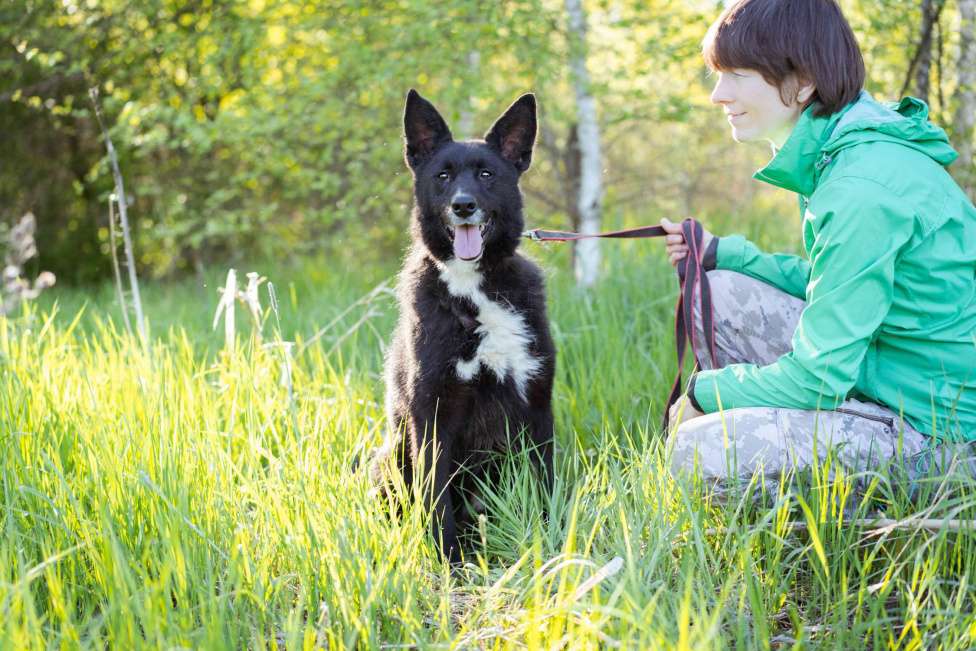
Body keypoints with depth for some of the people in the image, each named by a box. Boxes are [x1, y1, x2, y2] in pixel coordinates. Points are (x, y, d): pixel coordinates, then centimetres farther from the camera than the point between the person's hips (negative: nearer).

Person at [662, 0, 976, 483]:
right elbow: (827, 283, 18)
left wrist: (704, 391, -6)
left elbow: (818, 379, -22)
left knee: (691, 452, -17)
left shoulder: (862, 189, -25)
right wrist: (720, 253, 7)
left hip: (933, 421, -10)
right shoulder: (835, 153, 6)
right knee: (717, 293, 7)